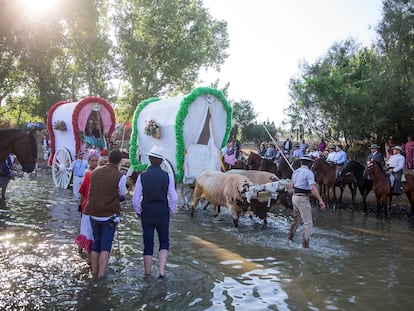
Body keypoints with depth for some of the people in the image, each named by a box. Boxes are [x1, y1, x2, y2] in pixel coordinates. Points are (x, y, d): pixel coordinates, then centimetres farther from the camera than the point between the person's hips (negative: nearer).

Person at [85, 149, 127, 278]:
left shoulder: (95, 172, 3)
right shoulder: (120, 176, -13)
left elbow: (92, 191, 13)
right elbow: (122, 195, 1)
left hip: (94, 214, 5)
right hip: (109, 215, -5)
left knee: (96, 243, 17)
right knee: (106, 246, 2)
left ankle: (94, 272, 25)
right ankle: (101, 274, -1)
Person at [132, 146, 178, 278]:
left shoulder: (142, 176, -8)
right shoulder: (168, 176, -8)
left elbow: (135, 199, -7)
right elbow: (173, 198, -7)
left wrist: (138, 212, 9)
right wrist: (170, 213, 8)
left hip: (146, 215, 1)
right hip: (163, 214, 0)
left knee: (148, 245, 12)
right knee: (164, 243, 16)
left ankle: (147, 273, 21)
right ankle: (162, 270, 2)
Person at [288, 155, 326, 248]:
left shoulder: (295, 172, 10)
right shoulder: (308, 172, -14)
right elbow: (313, 188, -26)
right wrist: (320, 200, -29)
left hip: (294, 196, 8)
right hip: (303, 198, -8)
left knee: (296, 219, 26)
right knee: (308, 223, -4)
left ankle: (290, 238, 39)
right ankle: (305, 245, -6)